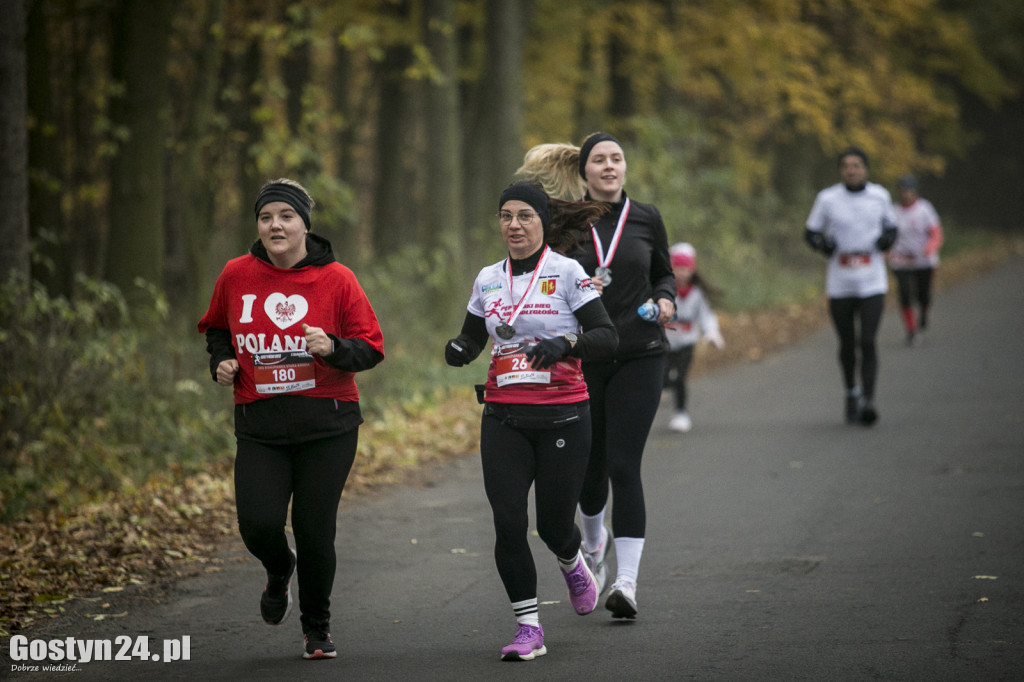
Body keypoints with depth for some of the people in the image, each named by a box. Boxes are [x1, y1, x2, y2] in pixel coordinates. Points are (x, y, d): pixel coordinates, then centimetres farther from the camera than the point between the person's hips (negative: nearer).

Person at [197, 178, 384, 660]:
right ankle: (279, 570, 24)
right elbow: (216, 327, 23)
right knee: (258, 524, -15)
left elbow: (371, 348, 0)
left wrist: (333, 348, -20)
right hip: (259, 427, 1)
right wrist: (221, 360, 3)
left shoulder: (335, 279, -3)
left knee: (314, 530, -1)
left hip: (327, 425, -1)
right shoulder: (236, 276, 4)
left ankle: (317, 628, 24)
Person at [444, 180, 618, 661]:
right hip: (503, 417, 3)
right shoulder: (488, 279, 9)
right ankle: (528, 629, 0)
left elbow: (607, 336, -8)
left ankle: (573, 566, 40)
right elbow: (471, 338, 19)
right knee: (508, 523, -8)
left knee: (554, 524, 3)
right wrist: (458, 350, -4)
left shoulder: (566, 272, -5)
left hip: (562, 415, -3)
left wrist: (565, 343, -26)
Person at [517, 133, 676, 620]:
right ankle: (595, 541, 43)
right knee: (590, 464, 9)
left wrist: (664, 300, -2)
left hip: (639, 357, -1)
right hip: (583, 357, 1)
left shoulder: (645, 219, 4)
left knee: (623, 465, -12)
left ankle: (626, 581, -14)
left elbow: (664, 274, 19)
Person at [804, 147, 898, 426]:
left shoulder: (880, 196, 2)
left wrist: (888, 237, -6)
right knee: (847, 344, 10)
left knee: (867, 342, -13)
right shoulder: (828, 198, -3)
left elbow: (890, 225, 16)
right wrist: (822, 243, -16)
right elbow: (811, 232, 5)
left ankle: (868, 400, -12)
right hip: (839, 284, 0)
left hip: (872, 284, 0)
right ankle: (851, 391, 34)